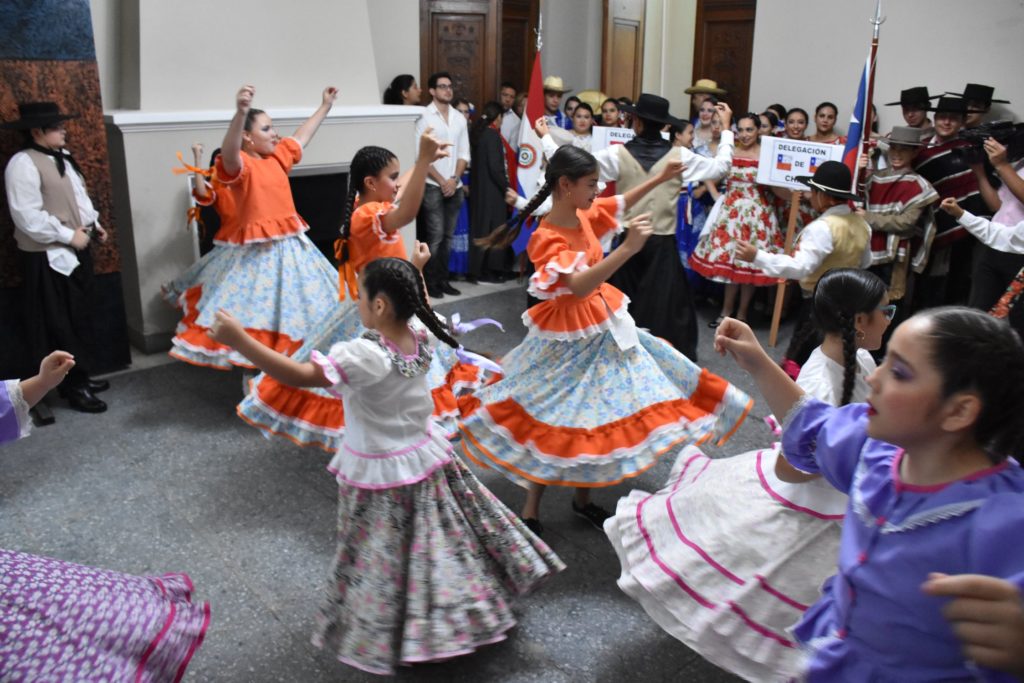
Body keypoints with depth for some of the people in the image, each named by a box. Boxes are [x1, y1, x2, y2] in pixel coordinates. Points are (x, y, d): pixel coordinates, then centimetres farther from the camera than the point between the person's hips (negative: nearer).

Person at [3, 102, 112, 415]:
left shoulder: (62, 157, 13)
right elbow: (27, 217, -22)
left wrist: (93, 223, 8)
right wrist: (69, 236, -19)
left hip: (76, 250, 9)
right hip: (48, 256, -9)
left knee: (81, 316, 16)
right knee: (61, 324, -1)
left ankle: (81, 376, 29)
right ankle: (73, 387, 10)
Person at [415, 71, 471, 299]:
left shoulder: (459, 118, 11)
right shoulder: (424, 117, -6)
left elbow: (464, 154, 11)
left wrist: (454, 179, -4)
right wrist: (442, 181, -11)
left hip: (455, 186, 5)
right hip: (432, 186, -5)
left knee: (447, 236, 9)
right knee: (434, 236, -7)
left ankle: (443, 280, 16)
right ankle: (430, 283, 1)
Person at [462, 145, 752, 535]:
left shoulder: (585, 215, -1)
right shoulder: (547, 238, -25)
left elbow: (621, 205, 21)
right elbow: (579, 286, -38)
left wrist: (659, 178, 17)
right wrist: (628, 248, -44)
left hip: (605, 327, 9)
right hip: (569, 339, -9)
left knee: (597, 414, 15)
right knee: (553, 420, 1)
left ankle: (583, 497, 33)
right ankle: (531, 509, 19)